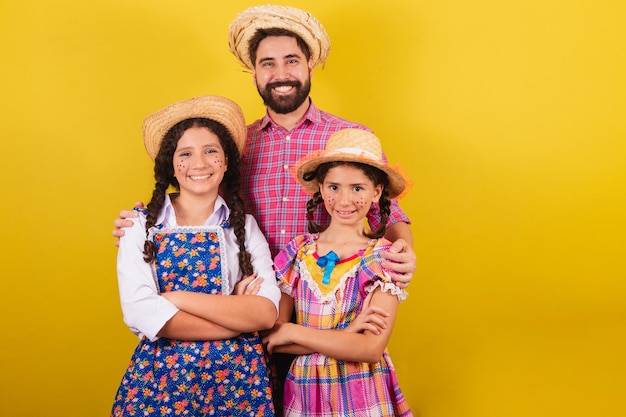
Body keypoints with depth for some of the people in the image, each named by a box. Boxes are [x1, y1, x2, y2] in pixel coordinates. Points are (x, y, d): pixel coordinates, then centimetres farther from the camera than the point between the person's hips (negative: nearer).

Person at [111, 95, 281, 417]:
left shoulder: (245, 228, 1)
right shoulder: (142, 226, -2)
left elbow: (267, 313, -11)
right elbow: (141, 315, -15)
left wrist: (177, 298, -15)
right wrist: (238, 316, -14)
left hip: (238, 379, 1)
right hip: (161, 375, -1)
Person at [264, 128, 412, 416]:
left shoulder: (382, 257, -9)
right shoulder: (297, 251, -2)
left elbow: (372, 348, -19)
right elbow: (270, 338, -7)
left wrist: (293, 332, -14)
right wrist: (346, 334, -18)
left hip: (362, 394, -2)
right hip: (303, 391, 2)